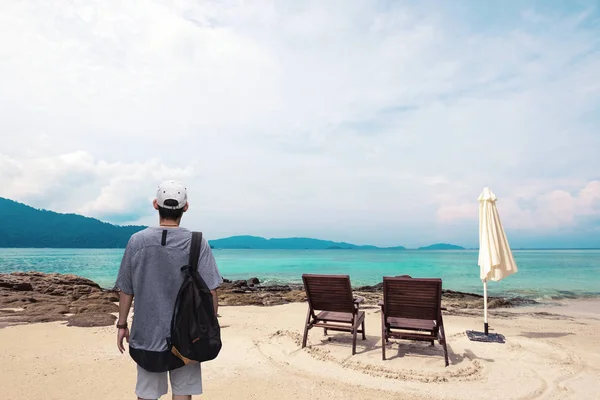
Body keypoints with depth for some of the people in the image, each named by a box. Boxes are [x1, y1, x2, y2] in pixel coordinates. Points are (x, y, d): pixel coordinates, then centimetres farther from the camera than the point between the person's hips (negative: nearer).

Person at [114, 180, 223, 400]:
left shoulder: (137, 241, -5)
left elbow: (126, 290, 1)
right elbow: (210, 291, -12)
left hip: (147, 334, 2)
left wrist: (122, 325, 14)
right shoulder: (198, 243, -10)